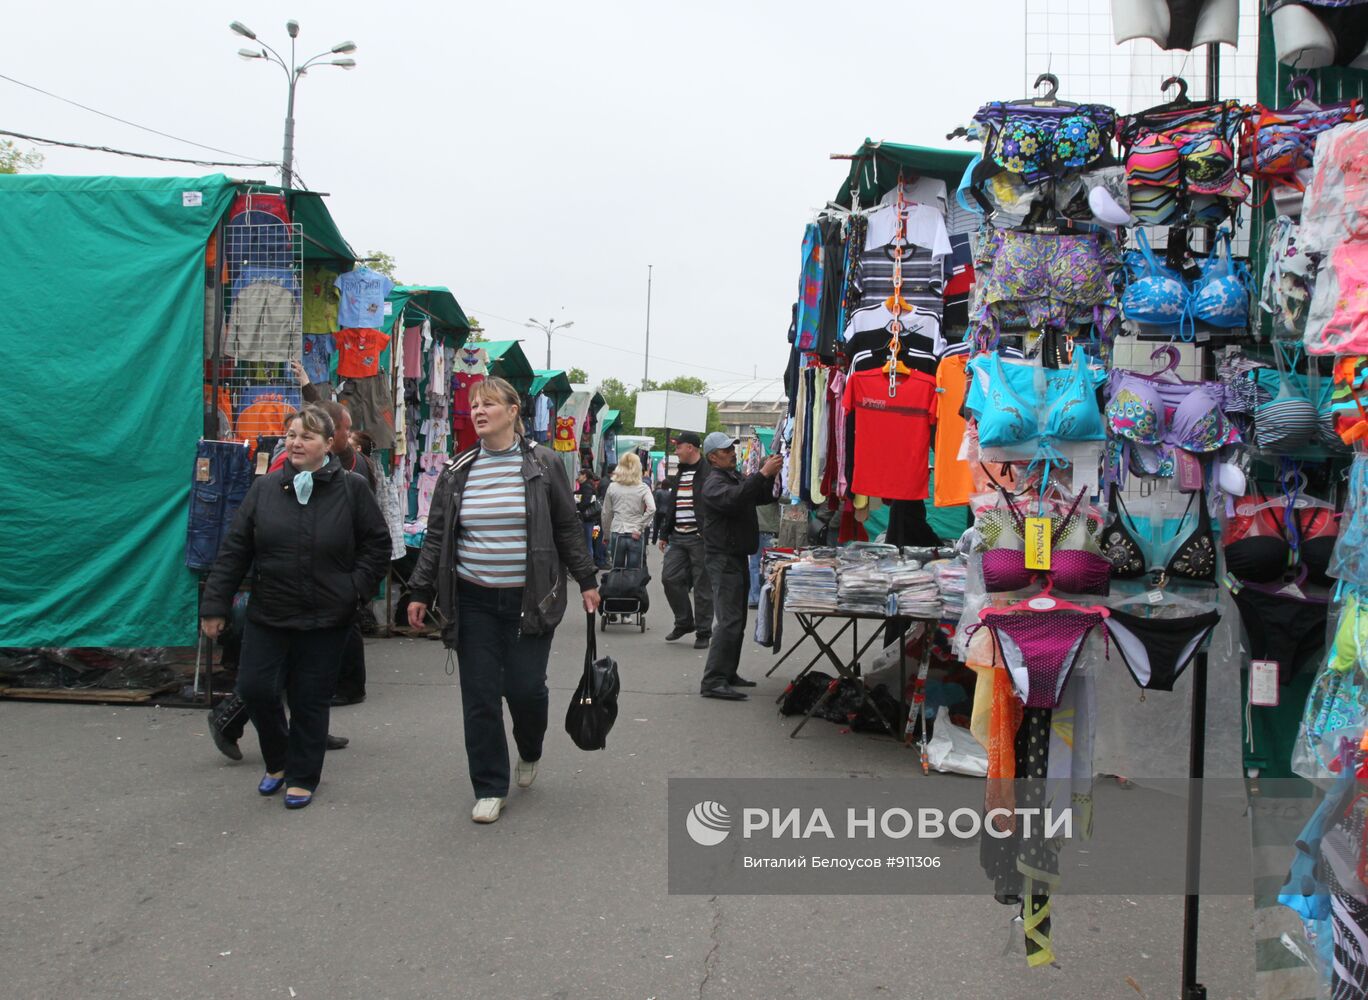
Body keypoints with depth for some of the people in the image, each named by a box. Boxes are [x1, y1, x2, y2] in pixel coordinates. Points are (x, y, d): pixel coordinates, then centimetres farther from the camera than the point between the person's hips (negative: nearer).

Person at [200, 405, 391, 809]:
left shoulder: (351, 488, -4)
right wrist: (215, 604, 0)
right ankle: (278, 760, 28)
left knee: (310, 700, 6)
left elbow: (377, 544, 3)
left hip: (326, 619, -2)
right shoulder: (265, 488, 1)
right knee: (255, 688, 0)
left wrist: (355, 588, -6)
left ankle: (302, 776, 25)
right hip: (268, 614, 2)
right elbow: (234, 549, 3)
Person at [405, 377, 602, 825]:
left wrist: (586, 581, 4)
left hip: (528, 600, -2)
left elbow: (567, 528, 4)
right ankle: (489, 788, 16)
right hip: (473, 602, 2)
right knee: (480, 697, 2)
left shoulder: (544, 464, -1)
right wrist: (421, 593, 6)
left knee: (525, 688, -2)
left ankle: (529, 752, 32)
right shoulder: (457, 470, 5)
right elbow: (436, 535, 9)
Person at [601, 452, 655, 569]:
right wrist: (639, 528, -10)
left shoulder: (612, 488, 2)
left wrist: (606, 535, 18)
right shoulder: (643, 488, -3)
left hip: (617, 535, 2)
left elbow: (606, 514, 6)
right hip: (635, 536, -1)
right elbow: (651, 509, -18)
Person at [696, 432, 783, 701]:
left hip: (738, 557, 10)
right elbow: (734, 499, -32)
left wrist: (770, 475, 3)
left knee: (737, 620, 15)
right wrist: (762, 473, -34)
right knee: (729, 621, -16)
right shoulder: (713, 484, -12)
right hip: (723, 558, -10)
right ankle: (713, 681, -17)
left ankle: (727, 674, 23)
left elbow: (763, 498, 21)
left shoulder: (738, 478, 18)